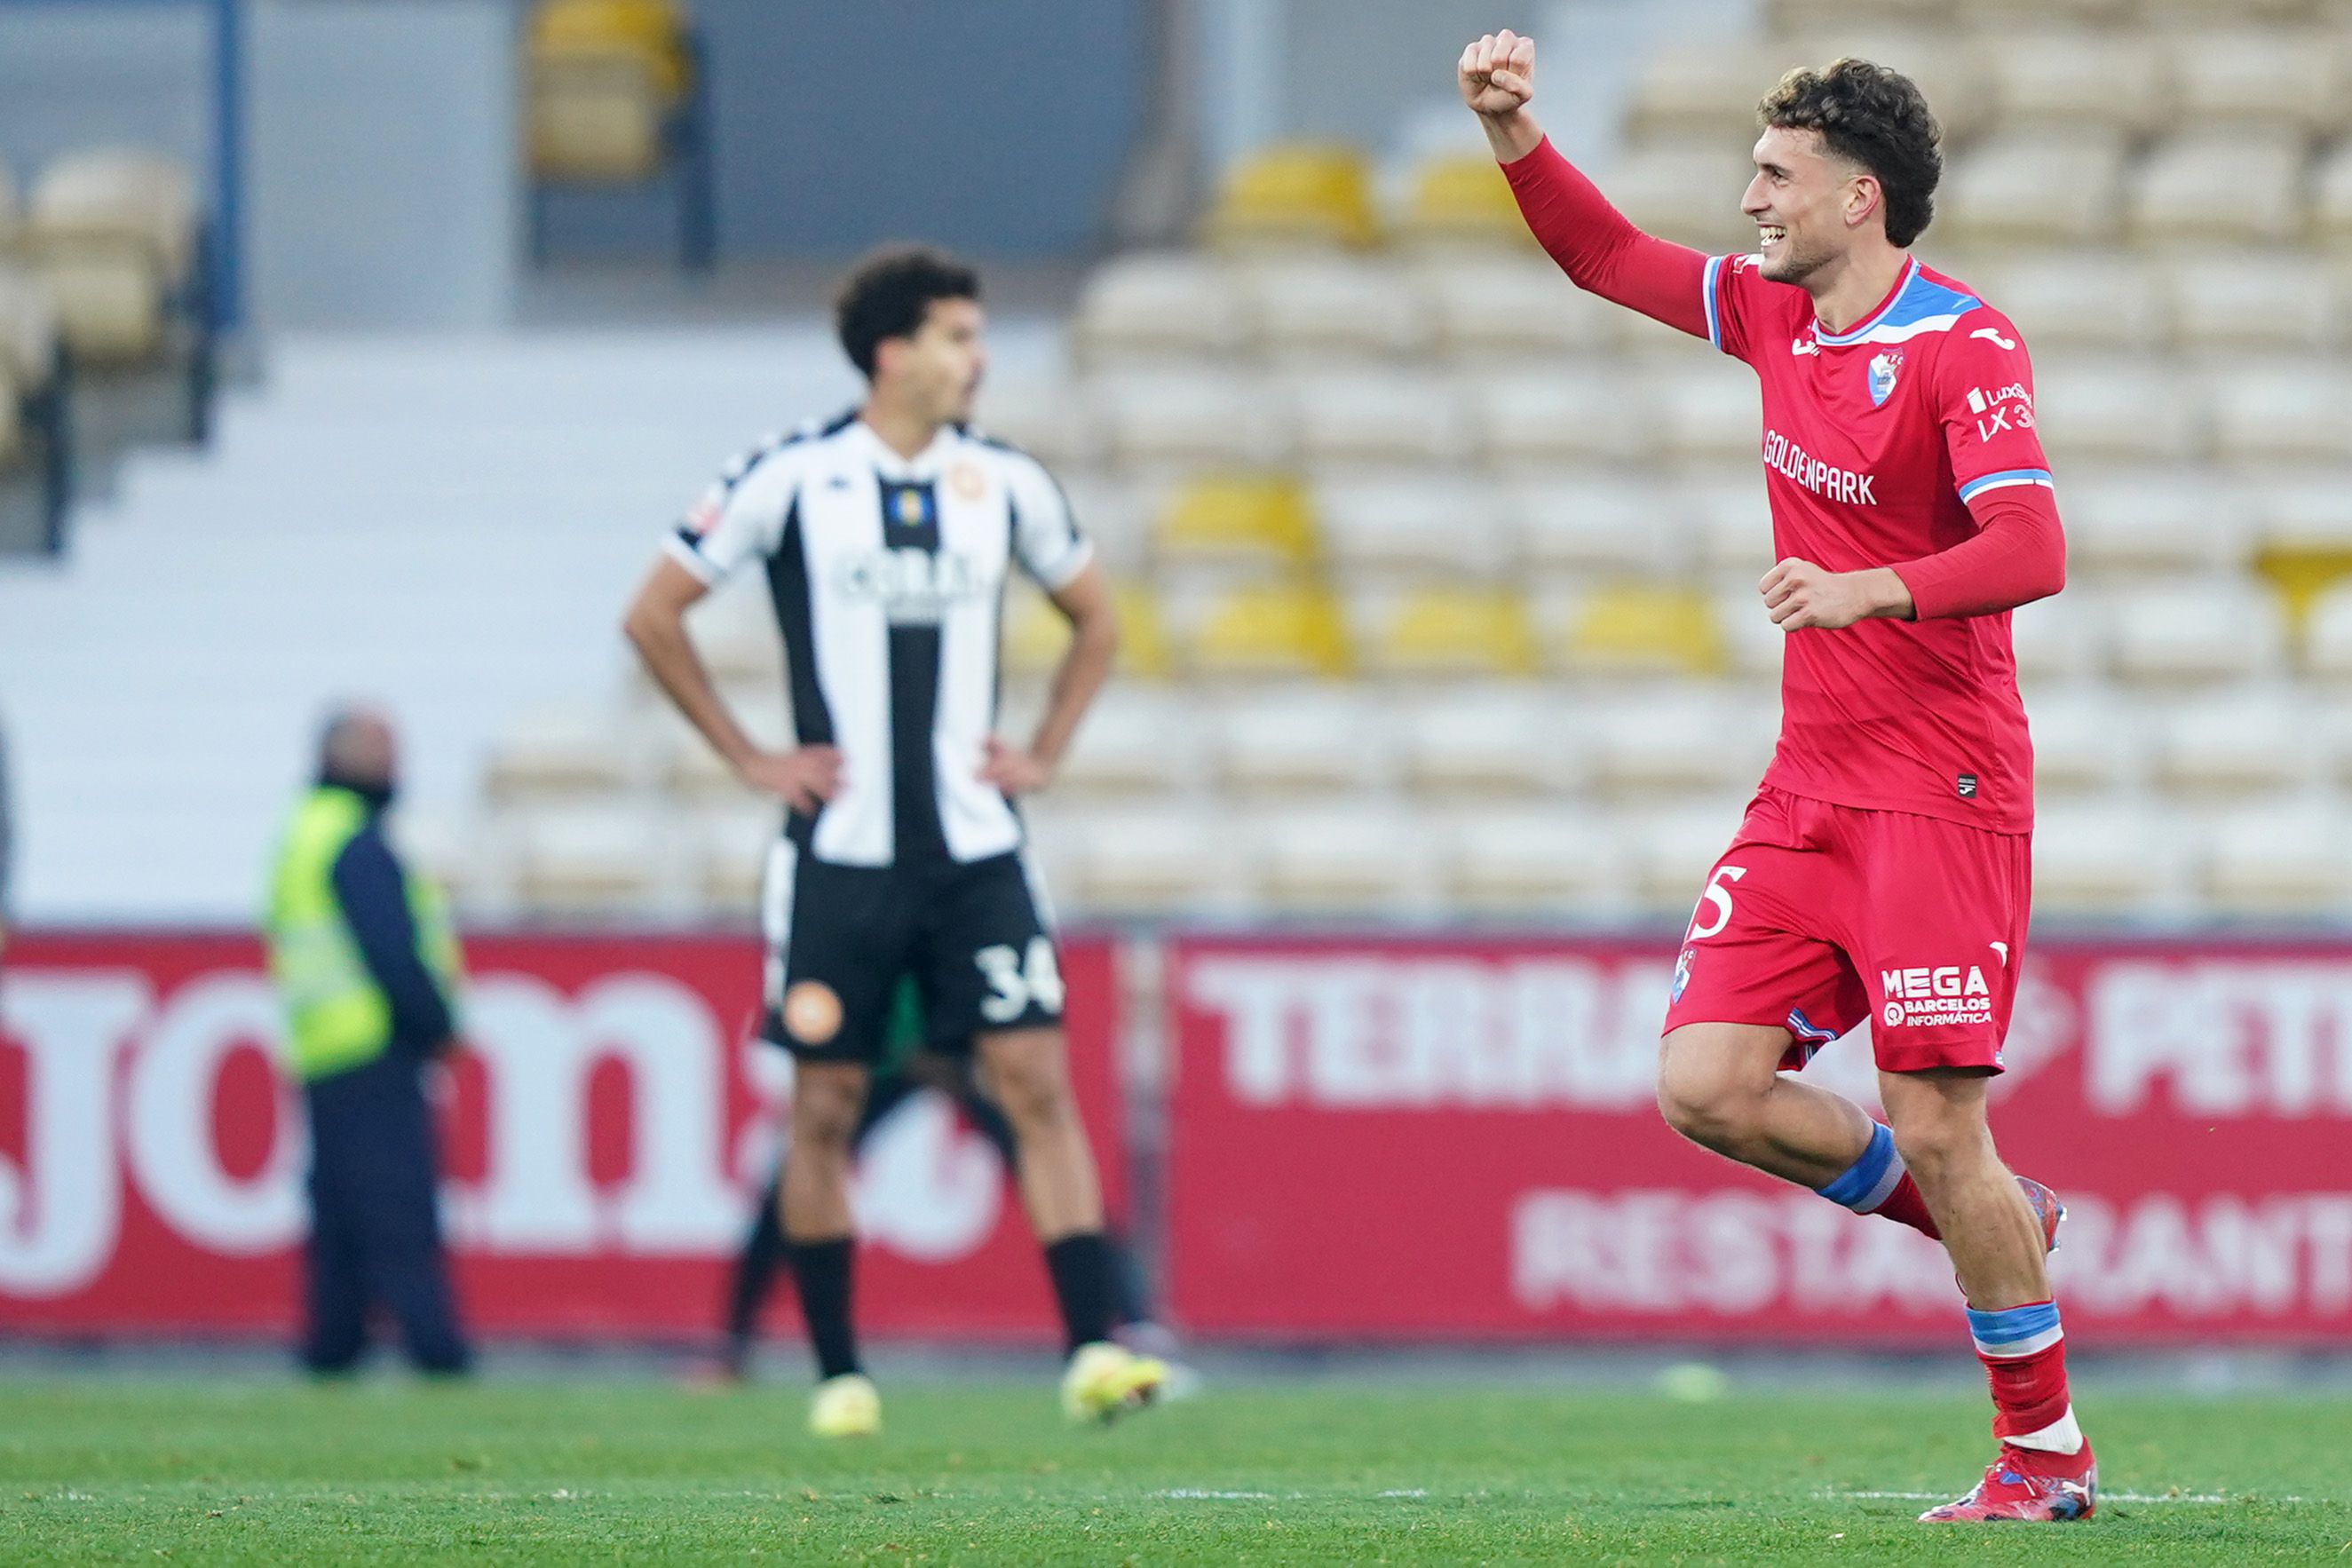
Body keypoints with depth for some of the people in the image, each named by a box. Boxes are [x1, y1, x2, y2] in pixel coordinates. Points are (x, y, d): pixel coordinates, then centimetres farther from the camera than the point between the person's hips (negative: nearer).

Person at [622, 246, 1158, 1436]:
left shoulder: (1006, 484, 5)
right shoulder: (791, 479, -5)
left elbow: (1095, 621, 22)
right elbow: (653, 617, 3)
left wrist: (1043, 754, 11)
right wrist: (748, 758, 0)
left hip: (974, 847, 2)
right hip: (840, 849, -2)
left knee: (1037, 1083, -8)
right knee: (825, 1105, 1)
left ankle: (1094, 1351, -12)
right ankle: (838, 1373, 12)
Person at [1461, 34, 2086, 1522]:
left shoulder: (1965, 345, -13)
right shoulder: (1776, 314, 10)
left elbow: (2032, 551, -24)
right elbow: (1610, 257, 22)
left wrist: (1874, 586, -38)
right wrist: (1514, 129, 8)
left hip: (1943, 797, -8)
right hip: (1811, 788, 8)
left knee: (1936, 1126, -10)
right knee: (1708, 1082, -3)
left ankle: (2048, 1455, 4)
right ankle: (1991, 1220, 18)